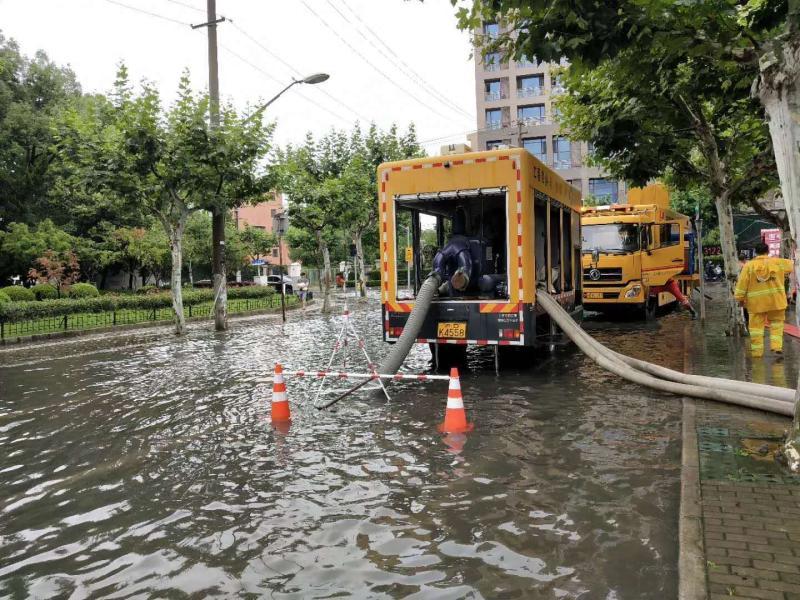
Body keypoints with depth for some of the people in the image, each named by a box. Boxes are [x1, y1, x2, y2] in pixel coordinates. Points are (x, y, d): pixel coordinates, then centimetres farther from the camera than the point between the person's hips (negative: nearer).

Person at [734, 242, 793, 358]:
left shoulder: (749, 265, -5)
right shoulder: (777, 262, 1)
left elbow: (742, 284, -6)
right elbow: (790, 265, 23)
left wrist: (740, 298, 3)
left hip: (756, 302, -2)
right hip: (776, 301, 2)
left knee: (756, 326, 4)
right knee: (776, 323, 19)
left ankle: (757, 351, 7)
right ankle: (776, 346, 11)